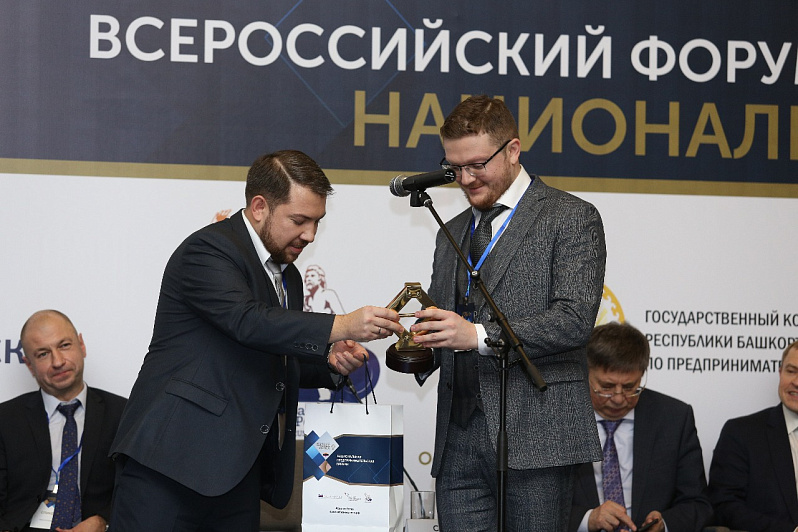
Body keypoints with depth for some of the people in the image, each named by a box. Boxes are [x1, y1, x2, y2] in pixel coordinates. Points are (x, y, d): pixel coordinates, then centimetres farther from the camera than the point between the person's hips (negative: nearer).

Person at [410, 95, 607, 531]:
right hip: (459, 441, 6)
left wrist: (480, 335, -20)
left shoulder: (571, 218, 0)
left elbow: (574, 319, -12)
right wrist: (418, 344, 1)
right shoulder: (451, 233, 22)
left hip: (534, 436, -5)